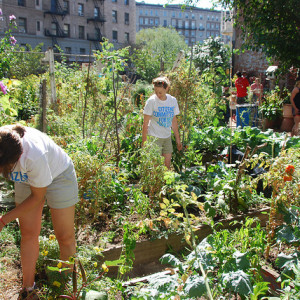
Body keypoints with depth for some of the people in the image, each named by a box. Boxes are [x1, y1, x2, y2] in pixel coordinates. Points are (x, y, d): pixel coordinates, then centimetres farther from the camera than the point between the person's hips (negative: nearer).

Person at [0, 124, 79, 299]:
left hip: (58, 176, -5)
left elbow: (37, 196, -25)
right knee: (28, 234, 5)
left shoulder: (34, 155, -43)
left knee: (65, 237, 2)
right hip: (25, 179, 5)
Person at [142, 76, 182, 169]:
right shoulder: (151, 101, -10)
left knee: (167, 165, 7)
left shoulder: (173, 101, 3)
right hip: (154, 137, -4)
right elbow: (145, 123, -8)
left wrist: (178, 139, 16)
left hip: (167, 137, 5)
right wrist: (144, 141, -11)